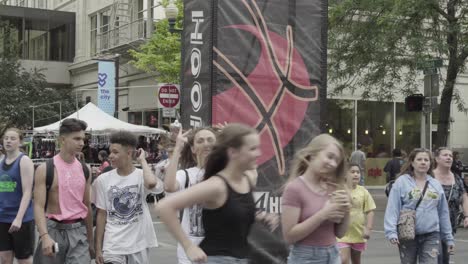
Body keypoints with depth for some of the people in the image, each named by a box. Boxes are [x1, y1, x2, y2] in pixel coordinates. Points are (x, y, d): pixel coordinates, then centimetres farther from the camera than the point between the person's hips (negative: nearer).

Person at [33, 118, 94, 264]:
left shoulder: (85, 170, 7)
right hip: (54, 230, -3)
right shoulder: (45, 169, -7)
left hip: (78, 231, 3)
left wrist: (91, 239, 17)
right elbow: (39, 206, -13)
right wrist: (44, 236, -27)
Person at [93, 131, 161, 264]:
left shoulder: (141, 176, -7)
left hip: (138, 244, -1)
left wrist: (142, 160, -16)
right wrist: (98, 248, 3)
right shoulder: (103, 180, -1)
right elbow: (101, 214, 4)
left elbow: (151, 183, -34)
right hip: (113, 246, 1)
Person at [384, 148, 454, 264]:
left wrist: (449, 238, 14)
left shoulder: (436, 185, 9)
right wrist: (391, 232, -19)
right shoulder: (401, 182, -3)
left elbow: (443, 213, 13)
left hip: (431, 235, 2)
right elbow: (392, 209, -9)